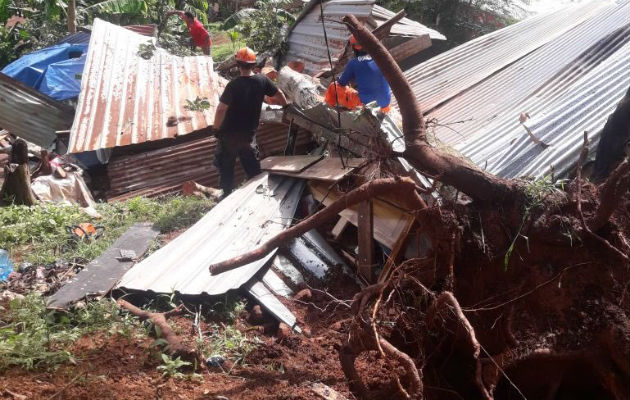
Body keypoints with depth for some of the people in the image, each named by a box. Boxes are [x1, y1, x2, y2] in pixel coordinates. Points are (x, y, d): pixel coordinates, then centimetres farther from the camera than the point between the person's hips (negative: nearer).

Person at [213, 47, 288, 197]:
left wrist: (216, 128, -7)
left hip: (230, 134, -4)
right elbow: (279, 95, 3)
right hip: (249, 133, 4)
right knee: (253, 168, 17)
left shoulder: (234, 85, -21)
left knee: (226, 167, 12)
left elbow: (221, 109, -21)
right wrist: (284, 104, 25)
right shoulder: (262, 81, -9)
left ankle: (227, 195, 18)